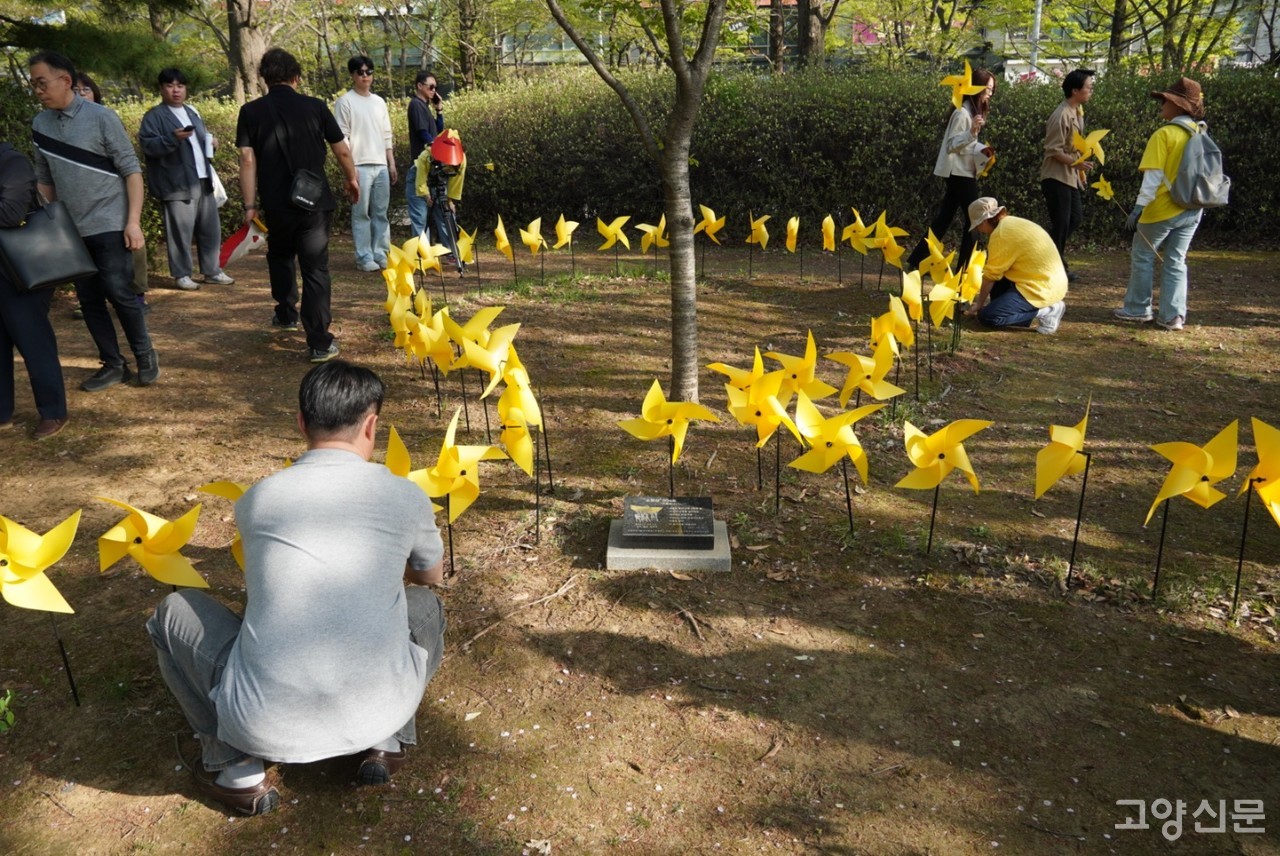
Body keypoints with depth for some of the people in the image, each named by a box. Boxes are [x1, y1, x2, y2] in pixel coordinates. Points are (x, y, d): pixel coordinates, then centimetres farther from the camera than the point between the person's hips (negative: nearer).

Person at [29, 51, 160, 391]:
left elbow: (132, 170, -7)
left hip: (110, 225, -5)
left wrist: (133, 222, -14)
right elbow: (44, 180, 14)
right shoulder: (39, 124, 7)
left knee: (119, 293, -8)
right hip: (71, 231, 5)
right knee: (89, 300, 5)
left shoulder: (101, 117, -8)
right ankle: (113, 365, 15)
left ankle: (145, 356, 11)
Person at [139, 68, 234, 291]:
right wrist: (173, 138, -28)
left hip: (203, 181, 7)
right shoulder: (154, 116, -4)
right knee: (181, 231, -4)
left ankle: (212, 271, 20)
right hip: (177, 184, -7)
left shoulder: (192, 112, 19)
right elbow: (148, 146, -15)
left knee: (211, 229, 10)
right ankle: (181, 275, 5)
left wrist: (211, 142, 7)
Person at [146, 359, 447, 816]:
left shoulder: (255, 499, 5)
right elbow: (431, 575, 25)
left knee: (174, 611, 23)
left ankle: (235, 768, 20)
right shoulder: (406, 496, 2)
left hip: (266, 724, 0)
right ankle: (387, 742, 19)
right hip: (375, 713, 1)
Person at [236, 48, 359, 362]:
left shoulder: (251, 112, -1)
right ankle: (319, 343, -3)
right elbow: (342, 151, 3)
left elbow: (248, 160, -7)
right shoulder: (315, 106, -2)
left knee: (280, 257, 27)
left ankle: (286, 314, 41)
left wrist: (250, 205, -3)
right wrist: (352, 180, 21)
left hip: (277, 205, 1)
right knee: (316, 269, 1)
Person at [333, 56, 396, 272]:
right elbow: (342, 137, -7)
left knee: (381, 213, 7)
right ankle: (364, 257, 0)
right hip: (360, 166, -6)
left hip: (381, 165, 6)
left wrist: (392, 164, 13)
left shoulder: (379, 102, 16)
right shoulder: (345, 101, -2)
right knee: (361, 214, -3)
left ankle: (381, 254, 13)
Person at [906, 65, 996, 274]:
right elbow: (951, 145, -21)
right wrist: (972, 132, -34)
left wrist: (981, 150, 5)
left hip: (962, 172, 10)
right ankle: (965, 267, 1)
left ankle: (916, 261, 9)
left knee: (943, 219, 8)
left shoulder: (974, 110, 15)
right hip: (959, 173, -10)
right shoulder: (963, 112, -16)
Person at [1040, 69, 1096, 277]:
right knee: (1060, 223, -4)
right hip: (1057, 177, -9)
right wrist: (1077, 163, -26)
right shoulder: (1062, 115, -18)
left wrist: (1081, 170, 15)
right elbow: (1053, 150, -20)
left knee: (1075, 219, 14)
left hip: (1071, 176, 9)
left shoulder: (1078, 111, 10)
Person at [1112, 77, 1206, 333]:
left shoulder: (1164, 134, -13)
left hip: (1163, 208, -6)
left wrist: (1139, 206, -18)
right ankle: (1173, 316, 7)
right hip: (1191, 209, 6)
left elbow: (1153, 176, -19)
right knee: (1176, 261, 10)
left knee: (1143, 256, 10)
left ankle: (1138, 308, 16)